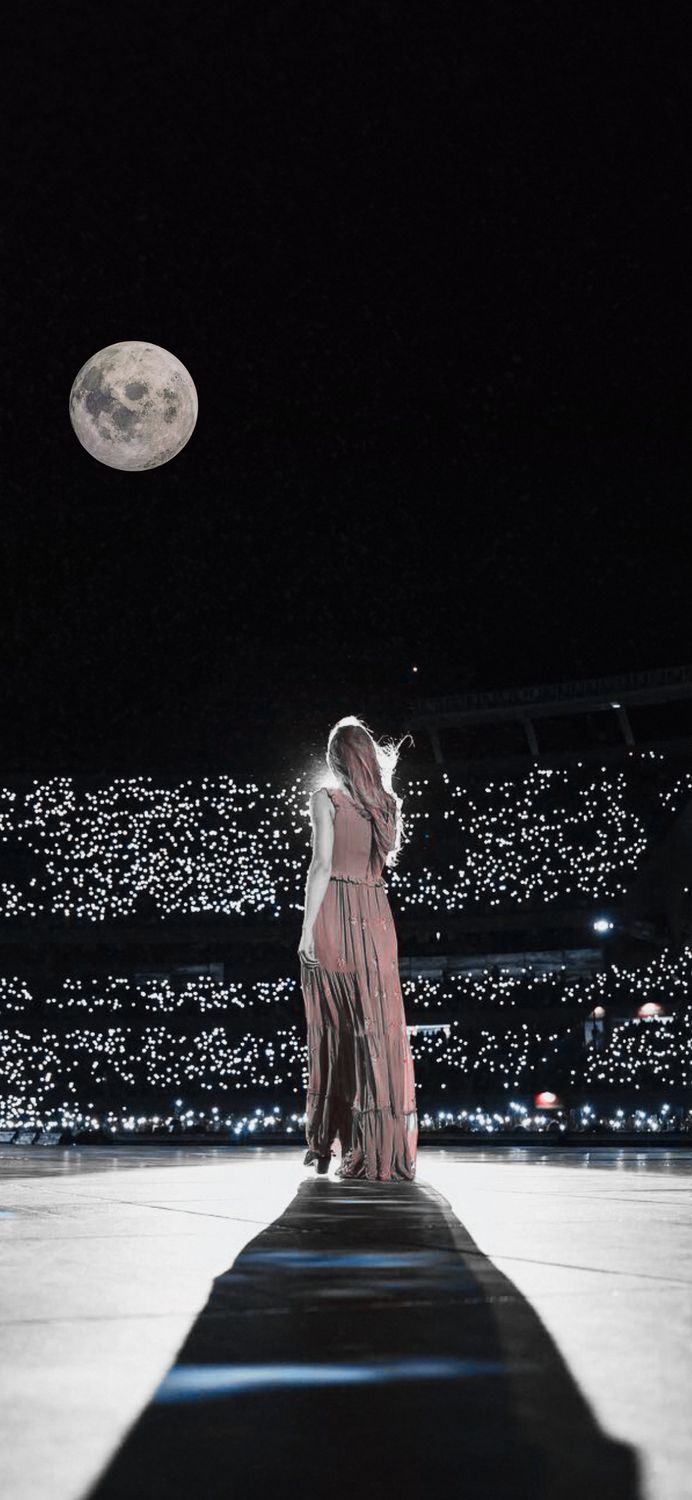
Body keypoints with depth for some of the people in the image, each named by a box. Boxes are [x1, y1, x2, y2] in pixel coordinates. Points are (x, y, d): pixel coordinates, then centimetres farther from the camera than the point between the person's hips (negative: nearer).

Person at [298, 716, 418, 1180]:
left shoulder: (327, 797, -4)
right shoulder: (387, 802, 9)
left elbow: (322, 866, -11)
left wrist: (307, 928, -11)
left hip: (335, 913, -4)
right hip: (377, 915, 4)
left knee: (335, 1029, 2)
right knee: (381, 1028, 4)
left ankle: (326, 1145, 5)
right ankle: (388, 1150, 4)